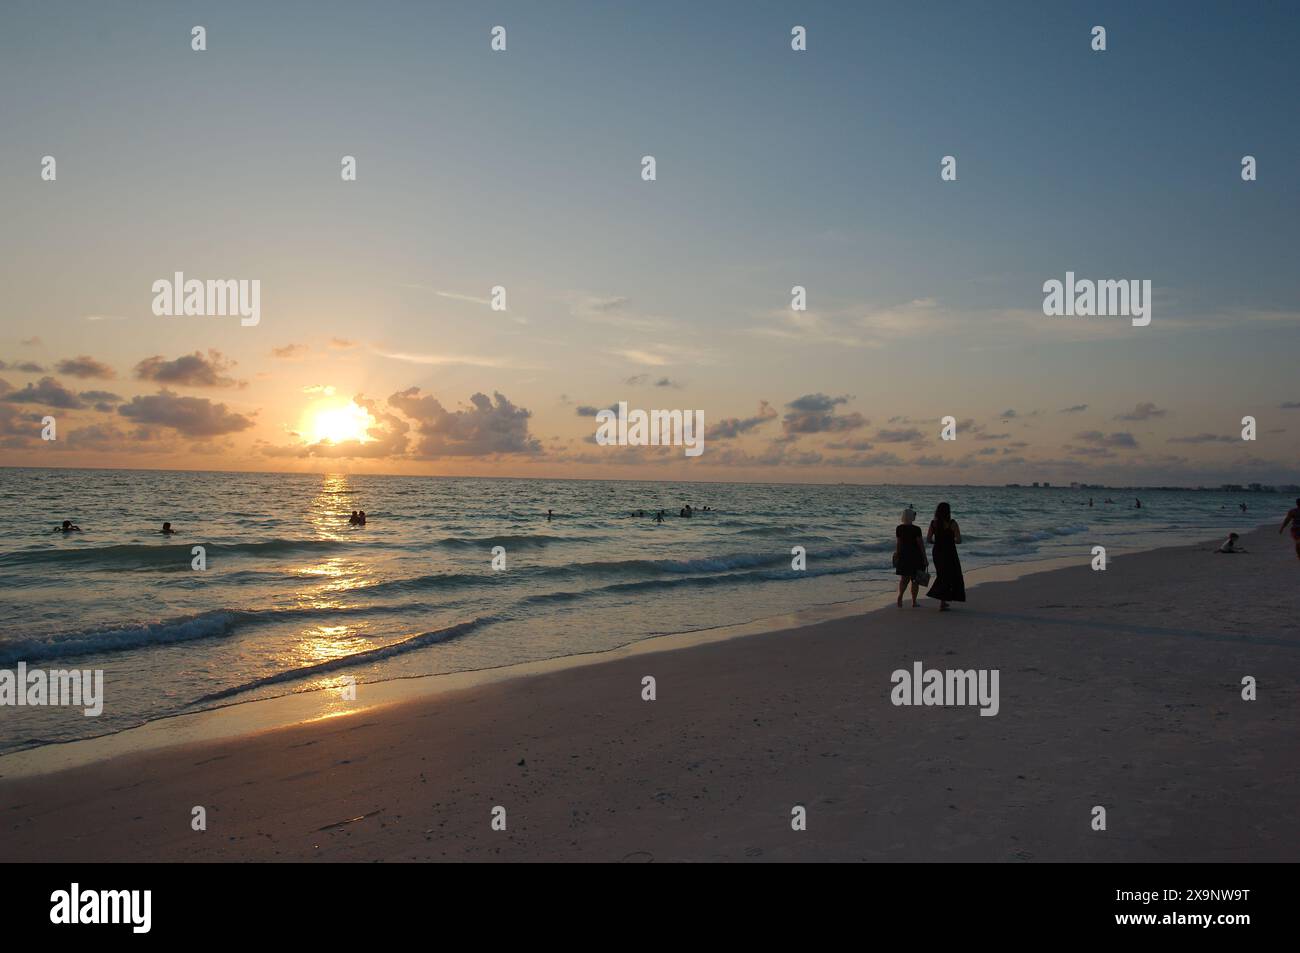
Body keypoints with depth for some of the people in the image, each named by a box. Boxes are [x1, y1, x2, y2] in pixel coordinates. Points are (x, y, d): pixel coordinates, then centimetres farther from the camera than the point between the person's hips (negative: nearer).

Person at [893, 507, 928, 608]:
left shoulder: (898, 528, -1)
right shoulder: (916, 529, -15)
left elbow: (897, 543, 4)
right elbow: (921, 544, -12)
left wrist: (897, 554, 15)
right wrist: (925, 558, -6)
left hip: (902, 555, 4)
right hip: (915, 556, -4)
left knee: (904, 578, 13)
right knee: (915, 579, 8)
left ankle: (900, 596, -8)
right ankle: (914, 602, 12)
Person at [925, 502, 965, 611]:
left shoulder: (933, 523, -1)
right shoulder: (952, 523, -14)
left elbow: (928, 539, 1)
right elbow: (959, 540, -14)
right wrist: (951, 540, 6)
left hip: (937, 552, 5)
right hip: (949, 553, -5)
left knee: (942, 576, 21)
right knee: (950, 577, 4)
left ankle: (943, 601, 25)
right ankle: (942, 604, -2)